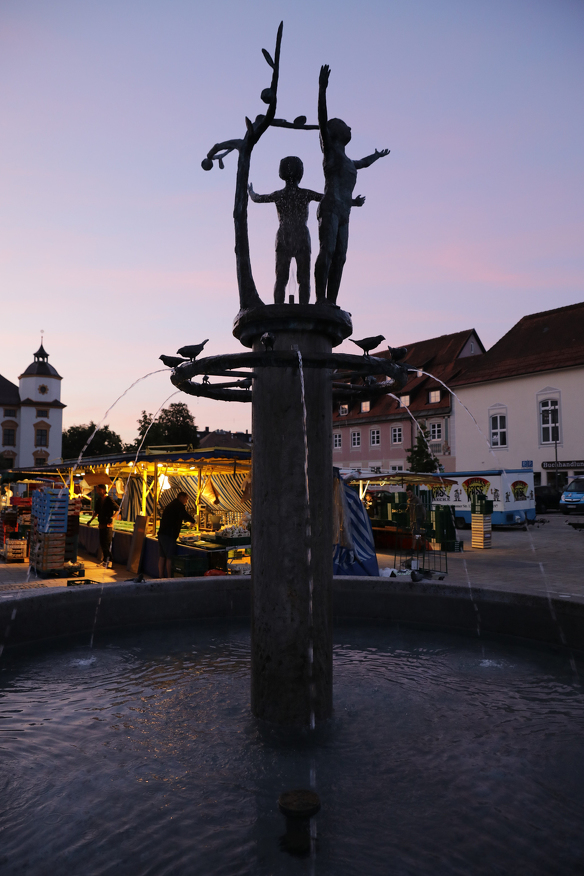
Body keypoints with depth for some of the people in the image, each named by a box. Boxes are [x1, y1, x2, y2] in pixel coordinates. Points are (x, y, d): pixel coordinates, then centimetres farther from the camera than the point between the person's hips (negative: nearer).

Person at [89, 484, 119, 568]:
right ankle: (105, 559, 20)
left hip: (108, 524, -7)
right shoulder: (98, 500, 11)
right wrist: (91, 520, 16)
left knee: (107, 543, -9)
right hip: (101, 524, 7)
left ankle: (109, 560, -4)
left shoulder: (109, 499, -10)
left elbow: (117, 509, -8)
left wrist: (112, 517, -18)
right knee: (102, 543, 9)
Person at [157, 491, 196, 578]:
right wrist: (193, 521, -4)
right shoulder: (179, 505, -6)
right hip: (169, 535, -9)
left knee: (162, 557, 9)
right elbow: (185, 515, -21)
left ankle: (161, 577, 12)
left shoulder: (171, 504, 25)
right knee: (169, 558, -6)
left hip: (162, 533, 9)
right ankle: (169, 577, -4)